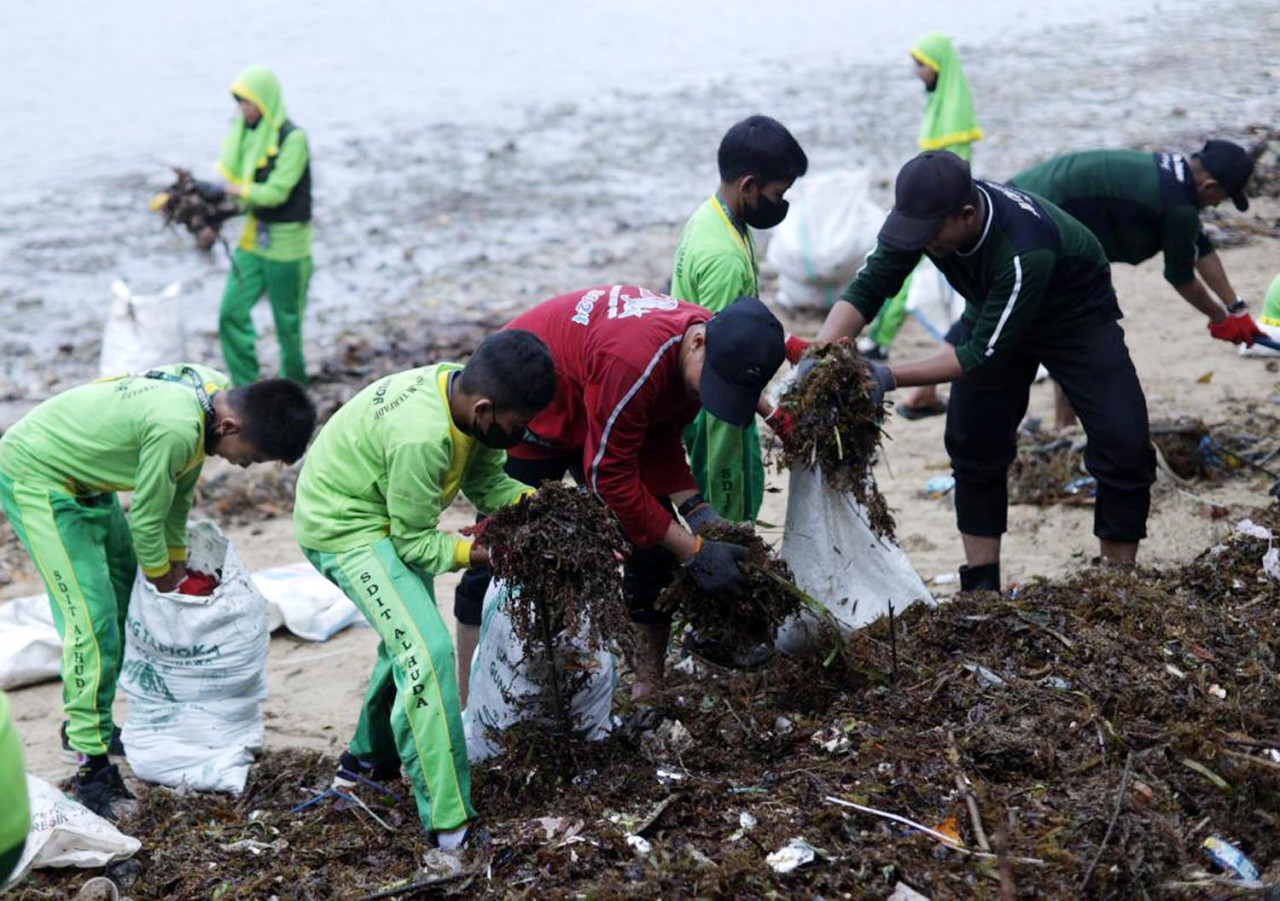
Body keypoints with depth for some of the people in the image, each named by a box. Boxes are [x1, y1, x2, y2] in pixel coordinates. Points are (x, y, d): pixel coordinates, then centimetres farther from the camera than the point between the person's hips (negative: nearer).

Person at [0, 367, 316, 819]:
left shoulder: (213, 392, -7)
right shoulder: (178, 428, -35)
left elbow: (177, 491, 8)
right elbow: (146, 516, -21)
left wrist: (175, 563, 15)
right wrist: (161, 576, -3)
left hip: (82, 478, 10)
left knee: (124, 596, 18)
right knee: (93, 620, -14)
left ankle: (85, 724, 33)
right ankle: (92, 768, -6)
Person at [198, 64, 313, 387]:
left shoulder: (292, 138, -16)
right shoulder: (247, 132, 7)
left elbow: (276, 192, -22)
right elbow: (234, 177, 10)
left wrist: (225, 190, -20)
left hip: (285, 242, -7)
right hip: (254, 237, 7)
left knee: (287, 319, 4)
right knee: (233, 312, 1)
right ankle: (246, 388, 10)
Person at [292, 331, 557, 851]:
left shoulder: (465, 392, -11)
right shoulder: (422, 438, -36)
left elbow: (485, 480, 0)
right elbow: (414, 541, -23)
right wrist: (473, 553, -32)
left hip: (385, 518, 10)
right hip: (344, 530, -10)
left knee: (408, 640, 24)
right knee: (427, 651, -20)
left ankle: (371, 758, 48)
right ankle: (450, 824, -18)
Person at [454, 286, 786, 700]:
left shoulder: (712, 355, -15)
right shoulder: (634, 360, -42)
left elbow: (660, 444, -3)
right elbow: (610, 476, -33)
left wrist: (696, 510, -20)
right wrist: (693, 551, -30)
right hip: (525, 418, -8)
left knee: (653, 550, 1)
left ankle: (648, 693, 8)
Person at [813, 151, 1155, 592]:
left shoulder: (1026, 249, -44)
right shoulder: (919, 215, -27)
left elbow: (985, 352, -37)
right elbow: (866, 288, -21)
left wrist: (890, 378, -41)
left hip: (1077, 315, -5)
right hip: (992, 309, 5)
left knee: (1123, 441, -15)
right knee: (973, 442, 0)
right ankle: (981, 589, 9)